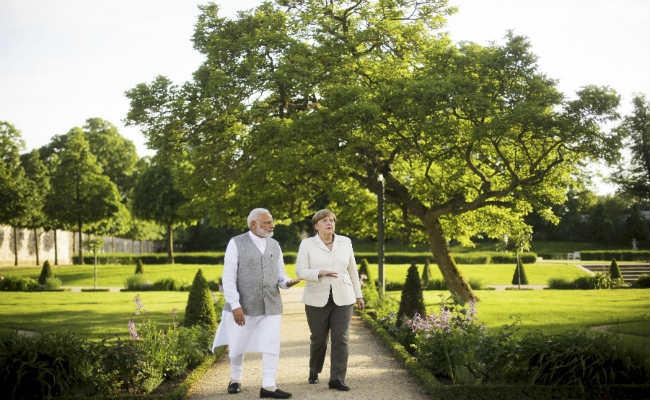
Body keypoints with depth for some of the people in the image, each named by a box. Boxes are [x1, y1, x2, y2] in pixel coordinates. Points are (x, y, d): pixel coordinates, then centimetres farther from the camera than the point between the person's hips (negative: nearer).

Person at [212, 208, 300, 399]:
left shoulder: (275, 246, 7)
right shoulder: (236, 244, -6)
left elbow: (280, 276, 10)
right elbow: (228, 277, -10)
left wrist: (288, 282, -14)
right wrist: (235, 306, -17)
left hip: (270, 306, 3)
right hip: (242, 306, -3)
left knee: (271, 346, -5)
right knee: (237, 346, 9)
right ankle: (236, 379, 33)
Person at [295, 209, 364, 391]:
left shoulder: (345, 242, 3)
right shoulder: (307, 244, -5)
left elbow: (352, 270, 11)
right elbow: (300, 272, -10)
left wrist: (358, 295, 12)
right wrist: (321, 273, -26)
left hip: (342, 299, 1)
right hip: (317, 299, -1)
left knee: (340, 338, -9)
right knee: (318, 339, 7)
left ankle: (337, 379, -5)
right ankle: (314, 370, 33)